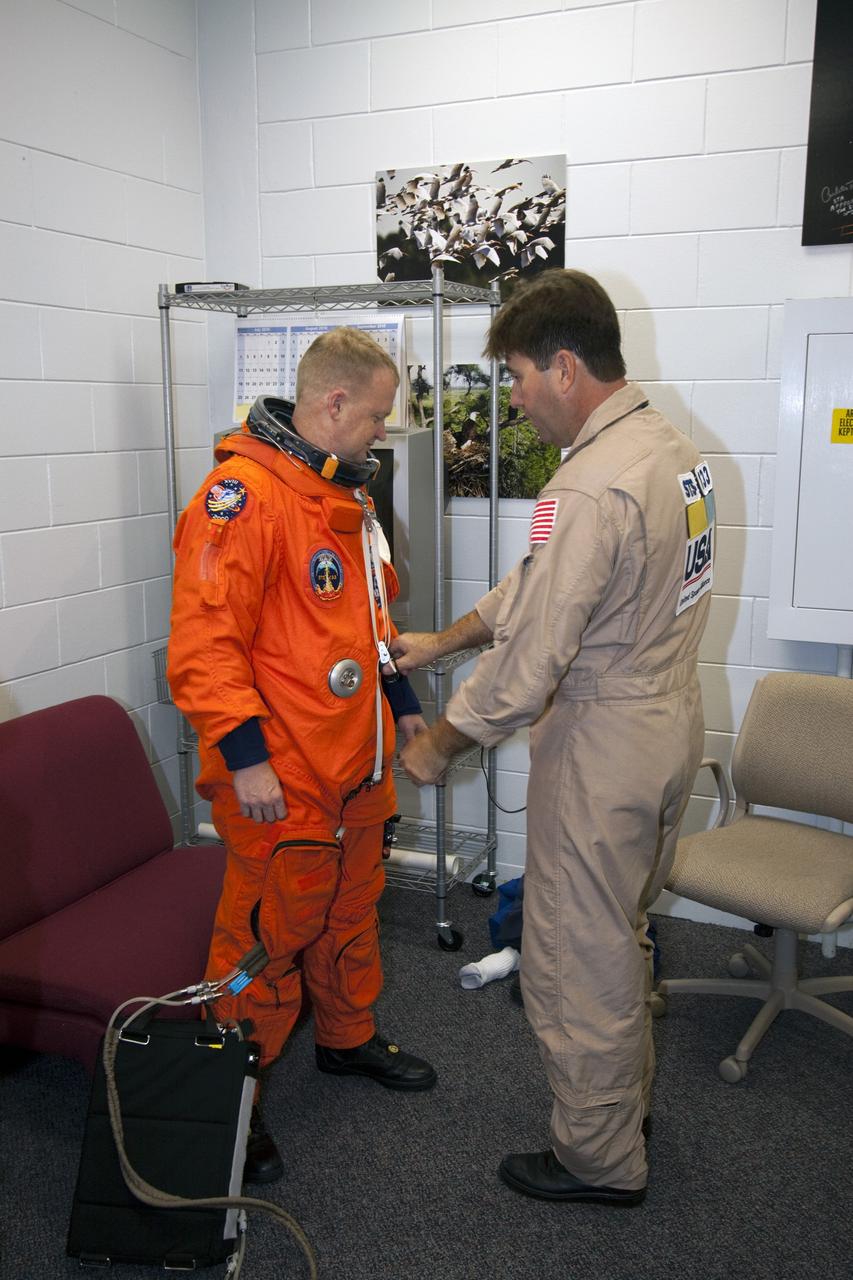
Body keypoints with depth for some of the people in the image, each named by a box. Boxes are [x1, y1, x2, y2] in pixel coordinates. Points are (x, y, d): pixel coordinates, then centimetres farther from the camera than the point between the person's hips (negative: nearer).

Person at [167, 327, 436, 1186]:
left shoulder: (344, 492, 13)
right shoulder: (244, 494, -20)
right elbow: (203, 638, -24)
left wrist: (400, 700, 21)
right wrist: (243, 753, -25)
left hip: (356, 765, 9)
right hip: (281, 779, -9)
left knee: (351, 913, 23)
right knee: (266, 938, 3)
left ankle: (348, 1039, 44)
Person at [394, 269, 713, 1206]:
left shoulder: (590, 488, -27)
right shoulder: (672, 449, 6)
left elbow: (529, 659, -24)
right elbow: (539, 586, 12)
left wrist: (439, 744, -9)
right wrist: (442, 639, 15)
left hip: (602, 749, -10)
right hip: (669, 724, 10)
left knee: (577, 959, 9)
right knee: (622, 933, 26)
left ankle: (599, 1158, 29)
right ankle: (629, 1096, 47)